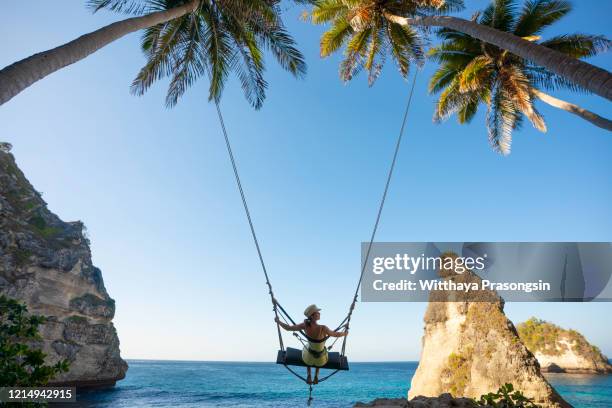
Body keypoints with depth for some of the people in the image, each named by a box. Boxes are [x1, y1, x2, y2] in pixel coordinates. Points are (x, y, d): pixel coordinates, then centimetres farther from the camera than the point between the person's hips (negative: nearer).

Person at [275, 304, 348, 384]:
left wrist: (278, 321, 2)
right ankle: (316, 376, 37)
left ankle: (309, 375, 32)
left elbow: (288, 328, -15)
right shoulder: (323, 329, -33)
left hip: (308, 359, 1)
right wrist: (345, 333, 4)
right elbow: (335, 334, -16)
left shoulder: (305, 325, -24)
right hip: (321, 360, -1)